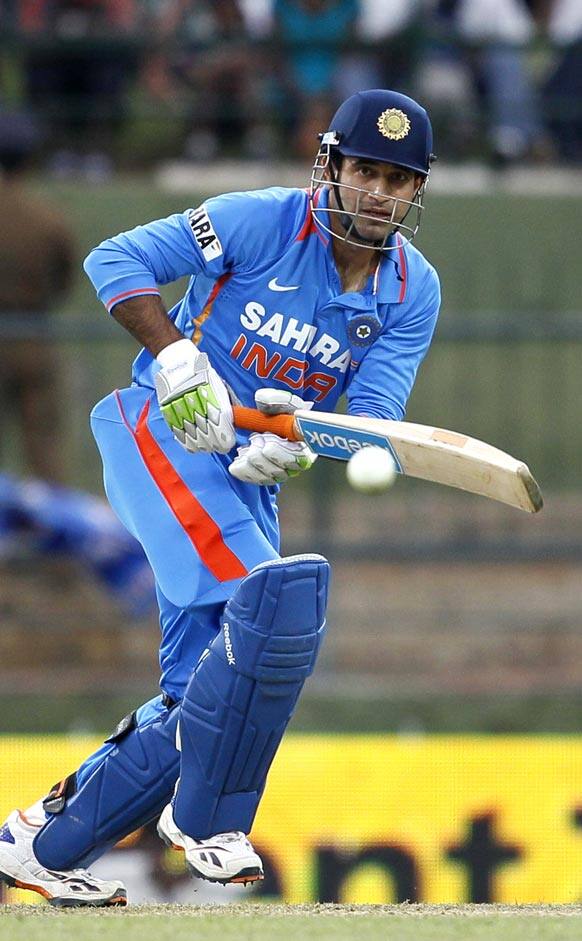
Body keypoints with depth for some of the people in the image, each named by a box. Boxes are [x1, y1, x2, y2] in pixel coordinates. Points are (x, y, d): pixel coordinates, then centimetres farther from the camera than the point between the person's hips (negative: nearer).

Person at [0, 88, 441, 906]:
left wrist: (296, 443, -29)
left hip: (249, 481, 7)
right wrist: (177, 359, -26)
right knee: (278, 595, -27)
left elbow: (375, 411, -8)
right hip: (165, 438, -7)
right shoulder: (262, 222, -12)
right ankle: (205, 816, -14)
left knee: (208, 699, 4)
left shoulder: (412, 293, 1)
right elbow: (116, 261, -12)